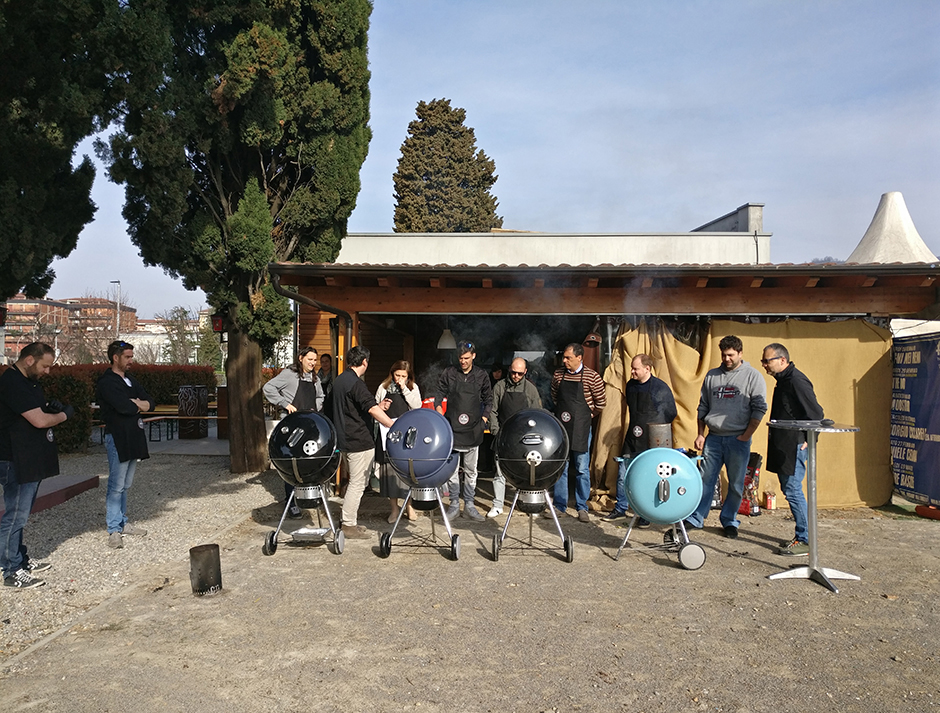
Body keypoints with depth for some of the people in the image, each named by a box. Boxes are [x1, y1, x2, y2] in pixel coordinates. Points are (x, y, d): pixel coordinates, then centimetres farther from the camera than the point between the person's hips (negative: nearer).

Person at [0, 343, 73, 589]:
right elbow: (39, 421, -25)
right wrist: (64, 414, -7)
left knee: (20, 514, 18)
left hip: (31, 461, 10)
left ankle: (21, 560, 29)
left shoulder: (28, 380, 12)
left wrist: (49, 407, 5)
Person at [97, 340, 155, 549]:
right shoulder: (107, 383, -9)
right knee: (117, 486, -5)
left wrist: (135, 404, -11)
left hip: (133, 437, 8)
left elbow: (150, 403, 9)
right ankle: (114, 530, -1)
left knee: (125, 485, 14)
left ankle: (122, 522, 22)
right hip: (117, 438, -8)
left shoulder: (130, 380, 17)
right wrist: (139, 405, -2)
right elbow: (123, 407, -22)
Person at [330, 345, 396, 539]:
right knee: (357, 484, -2)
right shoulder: (355, 383, -19)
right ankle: (349, 525, 3)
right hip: (359, 442, -10)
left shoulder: (338, 380, 12)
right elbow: (372, 408, -30)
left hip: (344, 441, 10)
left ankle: (350, 520, 25)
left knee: (354, 482, 19)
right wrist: (395, 426, -35)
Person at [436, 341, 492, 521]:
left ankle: (469, 504, 15)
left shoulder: (481, 376, 6)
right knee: (452, 469, 2)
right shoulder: (448, 373, 4)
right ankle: (454, 504, 12)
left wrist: (484, 418, 2)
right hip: (452, 429, 0)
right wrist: (439, 410, -9)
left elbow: (488, 400, 13)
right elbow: (440, 395, 8)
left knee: (470, 470, 6)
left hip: (473, 430, 1)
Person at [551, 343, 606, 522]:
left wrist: (587, 416, 6)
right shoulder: (558, 375, 5)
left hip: (581, 429, -3)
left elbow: (601, 403, 1)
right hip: (561, 427, 3)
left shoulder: (592, 376, -6)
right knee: (560, 467, 7)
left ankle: (582, 507, 13)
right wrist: (562, 412, 11)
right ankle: (560, 505, 17)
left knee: (582, 469, 3)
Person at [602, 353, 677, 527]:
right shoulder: (630, 385, 7)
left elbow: (671, 415, -1)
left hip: (652, 442, -5)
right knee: (623, 476, 7)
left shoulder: (661, 387, -9)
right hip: (632, 439, 5)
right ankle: (620, 509, 23)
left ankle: (646, 515, 16)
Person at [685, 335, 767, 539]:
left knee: (736, 484, 5)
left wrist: (746, 435, -11)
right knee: (705, 480, 4)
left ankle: (729, 521, 19)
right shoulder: (711, 376, 11)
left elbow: (759, 408, -5)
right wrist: (700, 434, 9)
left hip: (738, 439, -3)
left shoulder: (752, 376, -1)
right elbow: (703, 407, 15)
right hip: (713, 438, 3)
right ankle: (695, 518, 12)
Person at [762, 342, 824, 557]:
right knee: (790, 490, 14)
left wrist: (808, 441, -16)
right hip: (783, 446, 10)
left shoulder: (796, 380, -16)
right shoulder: (783, 380, 15)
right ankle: (802, 536, 23)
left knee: (792, 491, -7)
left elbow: (817, 415, -19)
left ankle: (805, 540, 1)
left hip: (794, 447, -10)